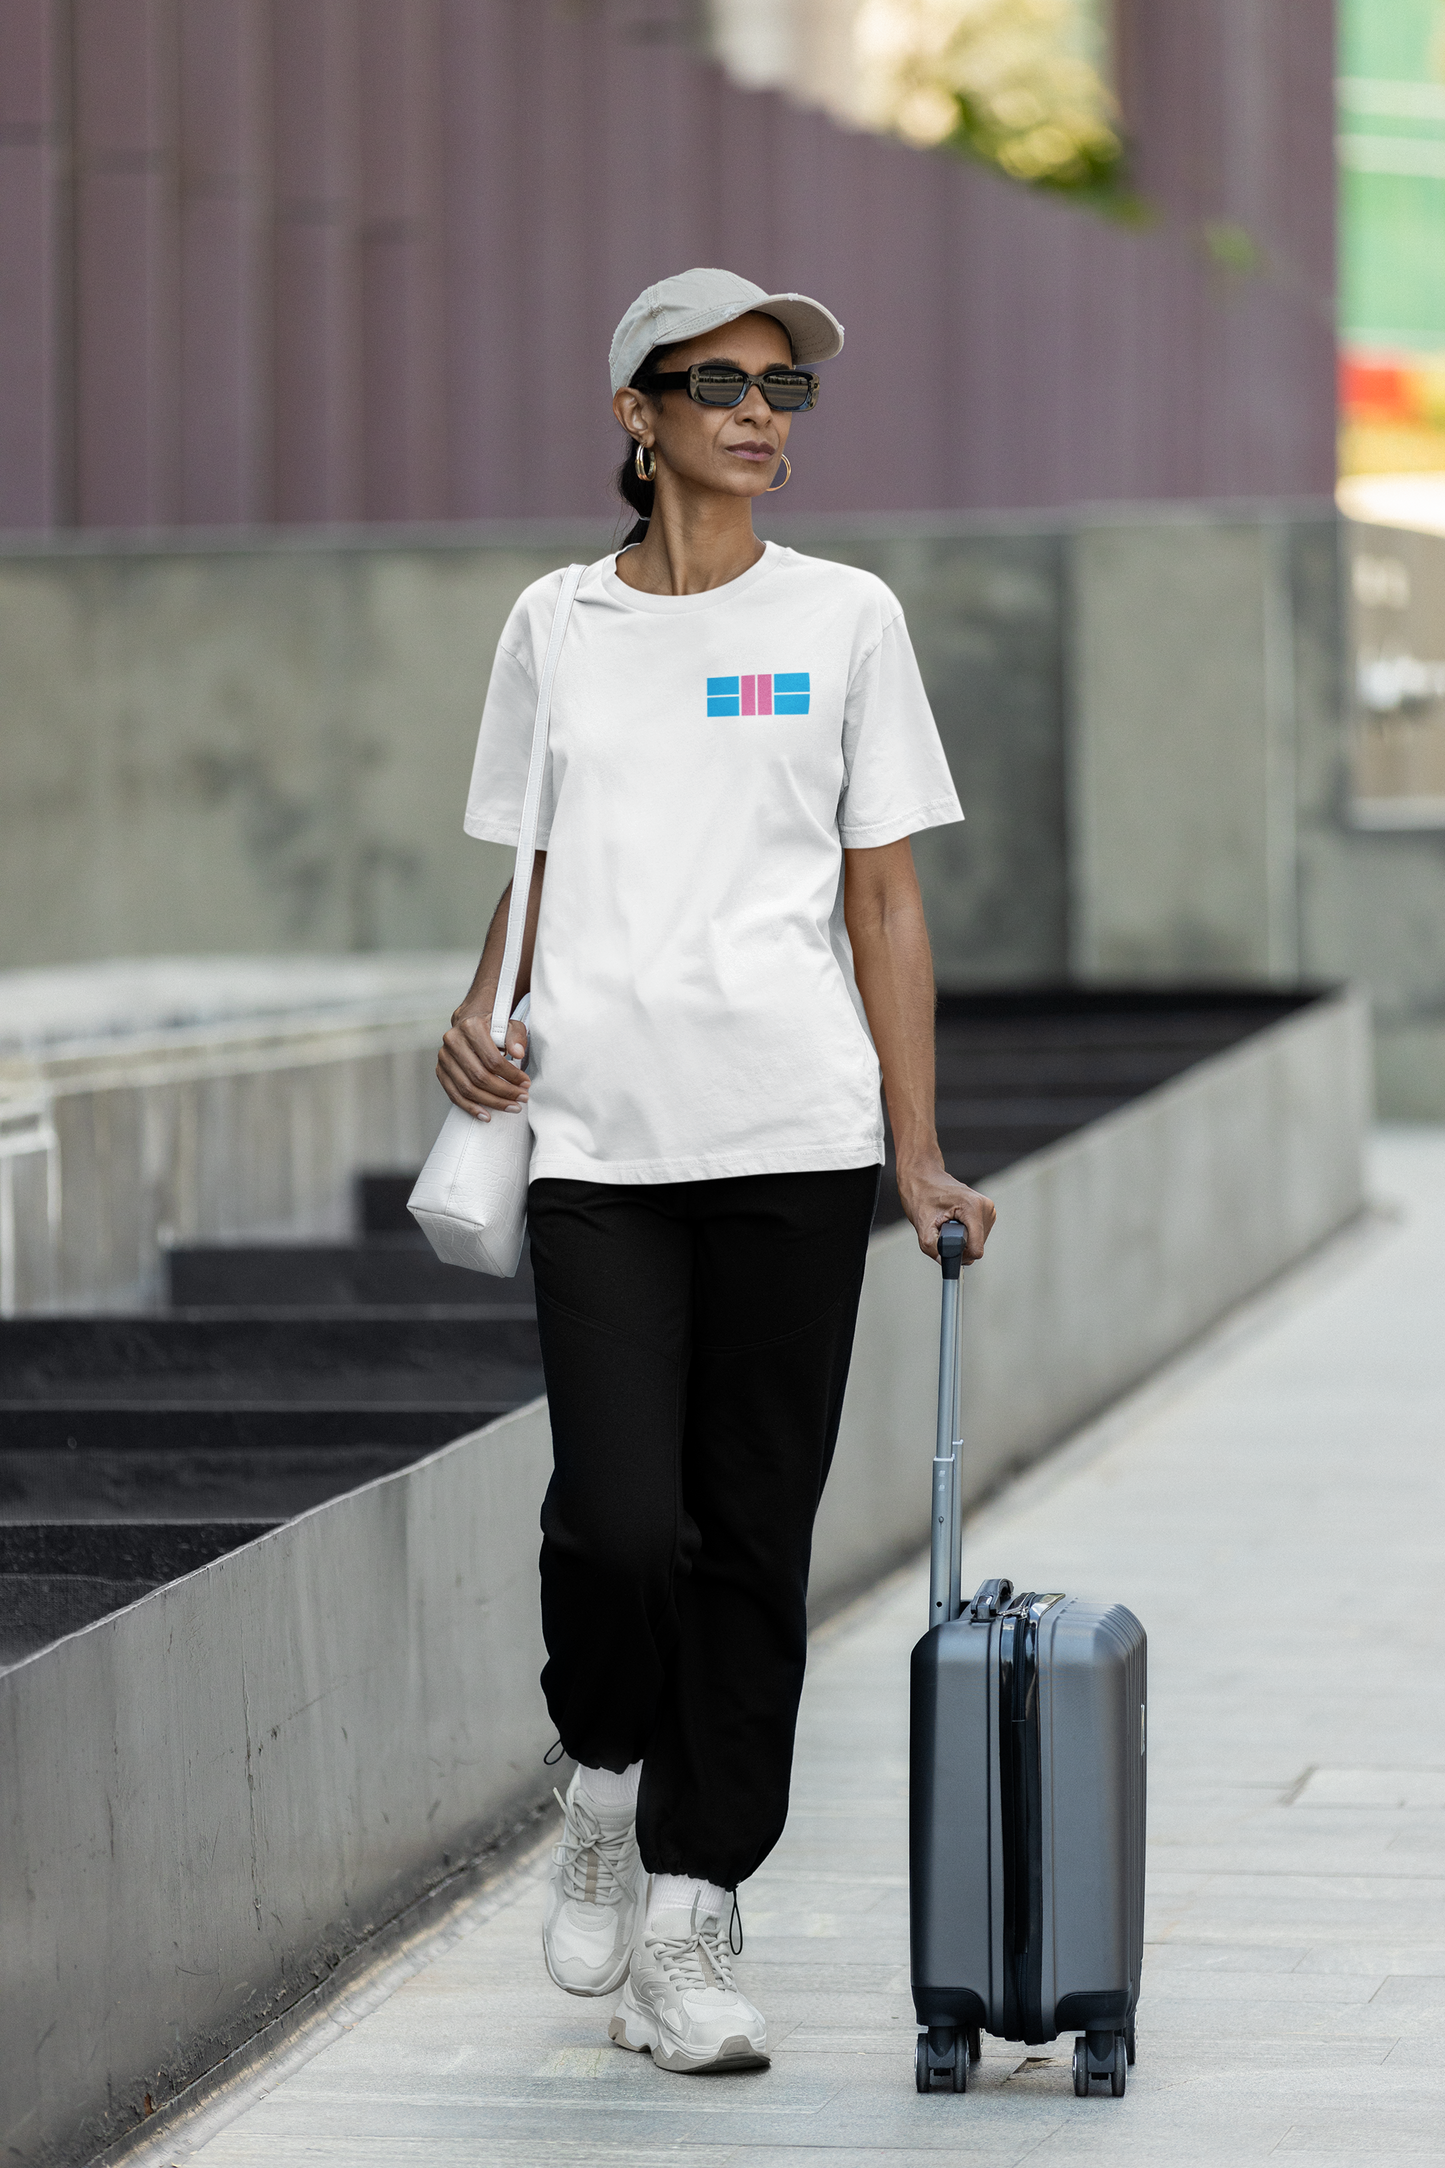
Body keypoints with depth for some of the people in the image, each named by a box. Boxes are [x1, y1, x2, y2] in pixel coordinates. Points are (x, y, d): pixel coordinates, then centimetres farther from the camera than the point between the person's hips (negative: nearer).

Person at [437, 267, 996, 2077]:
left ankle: (684, 1924, 10)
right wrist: (478, 1020, -1)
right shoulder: (555, 625, 11)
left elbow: (884, 899, 6)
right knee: (615, 1520, -12)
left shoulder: (844, 619, 7)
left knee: (753, 1533, 1)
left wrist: (919, 1152, -1)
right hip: (597, 1137, 0)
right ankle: (605, 1779, 19)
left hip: (795, 1130, 0)